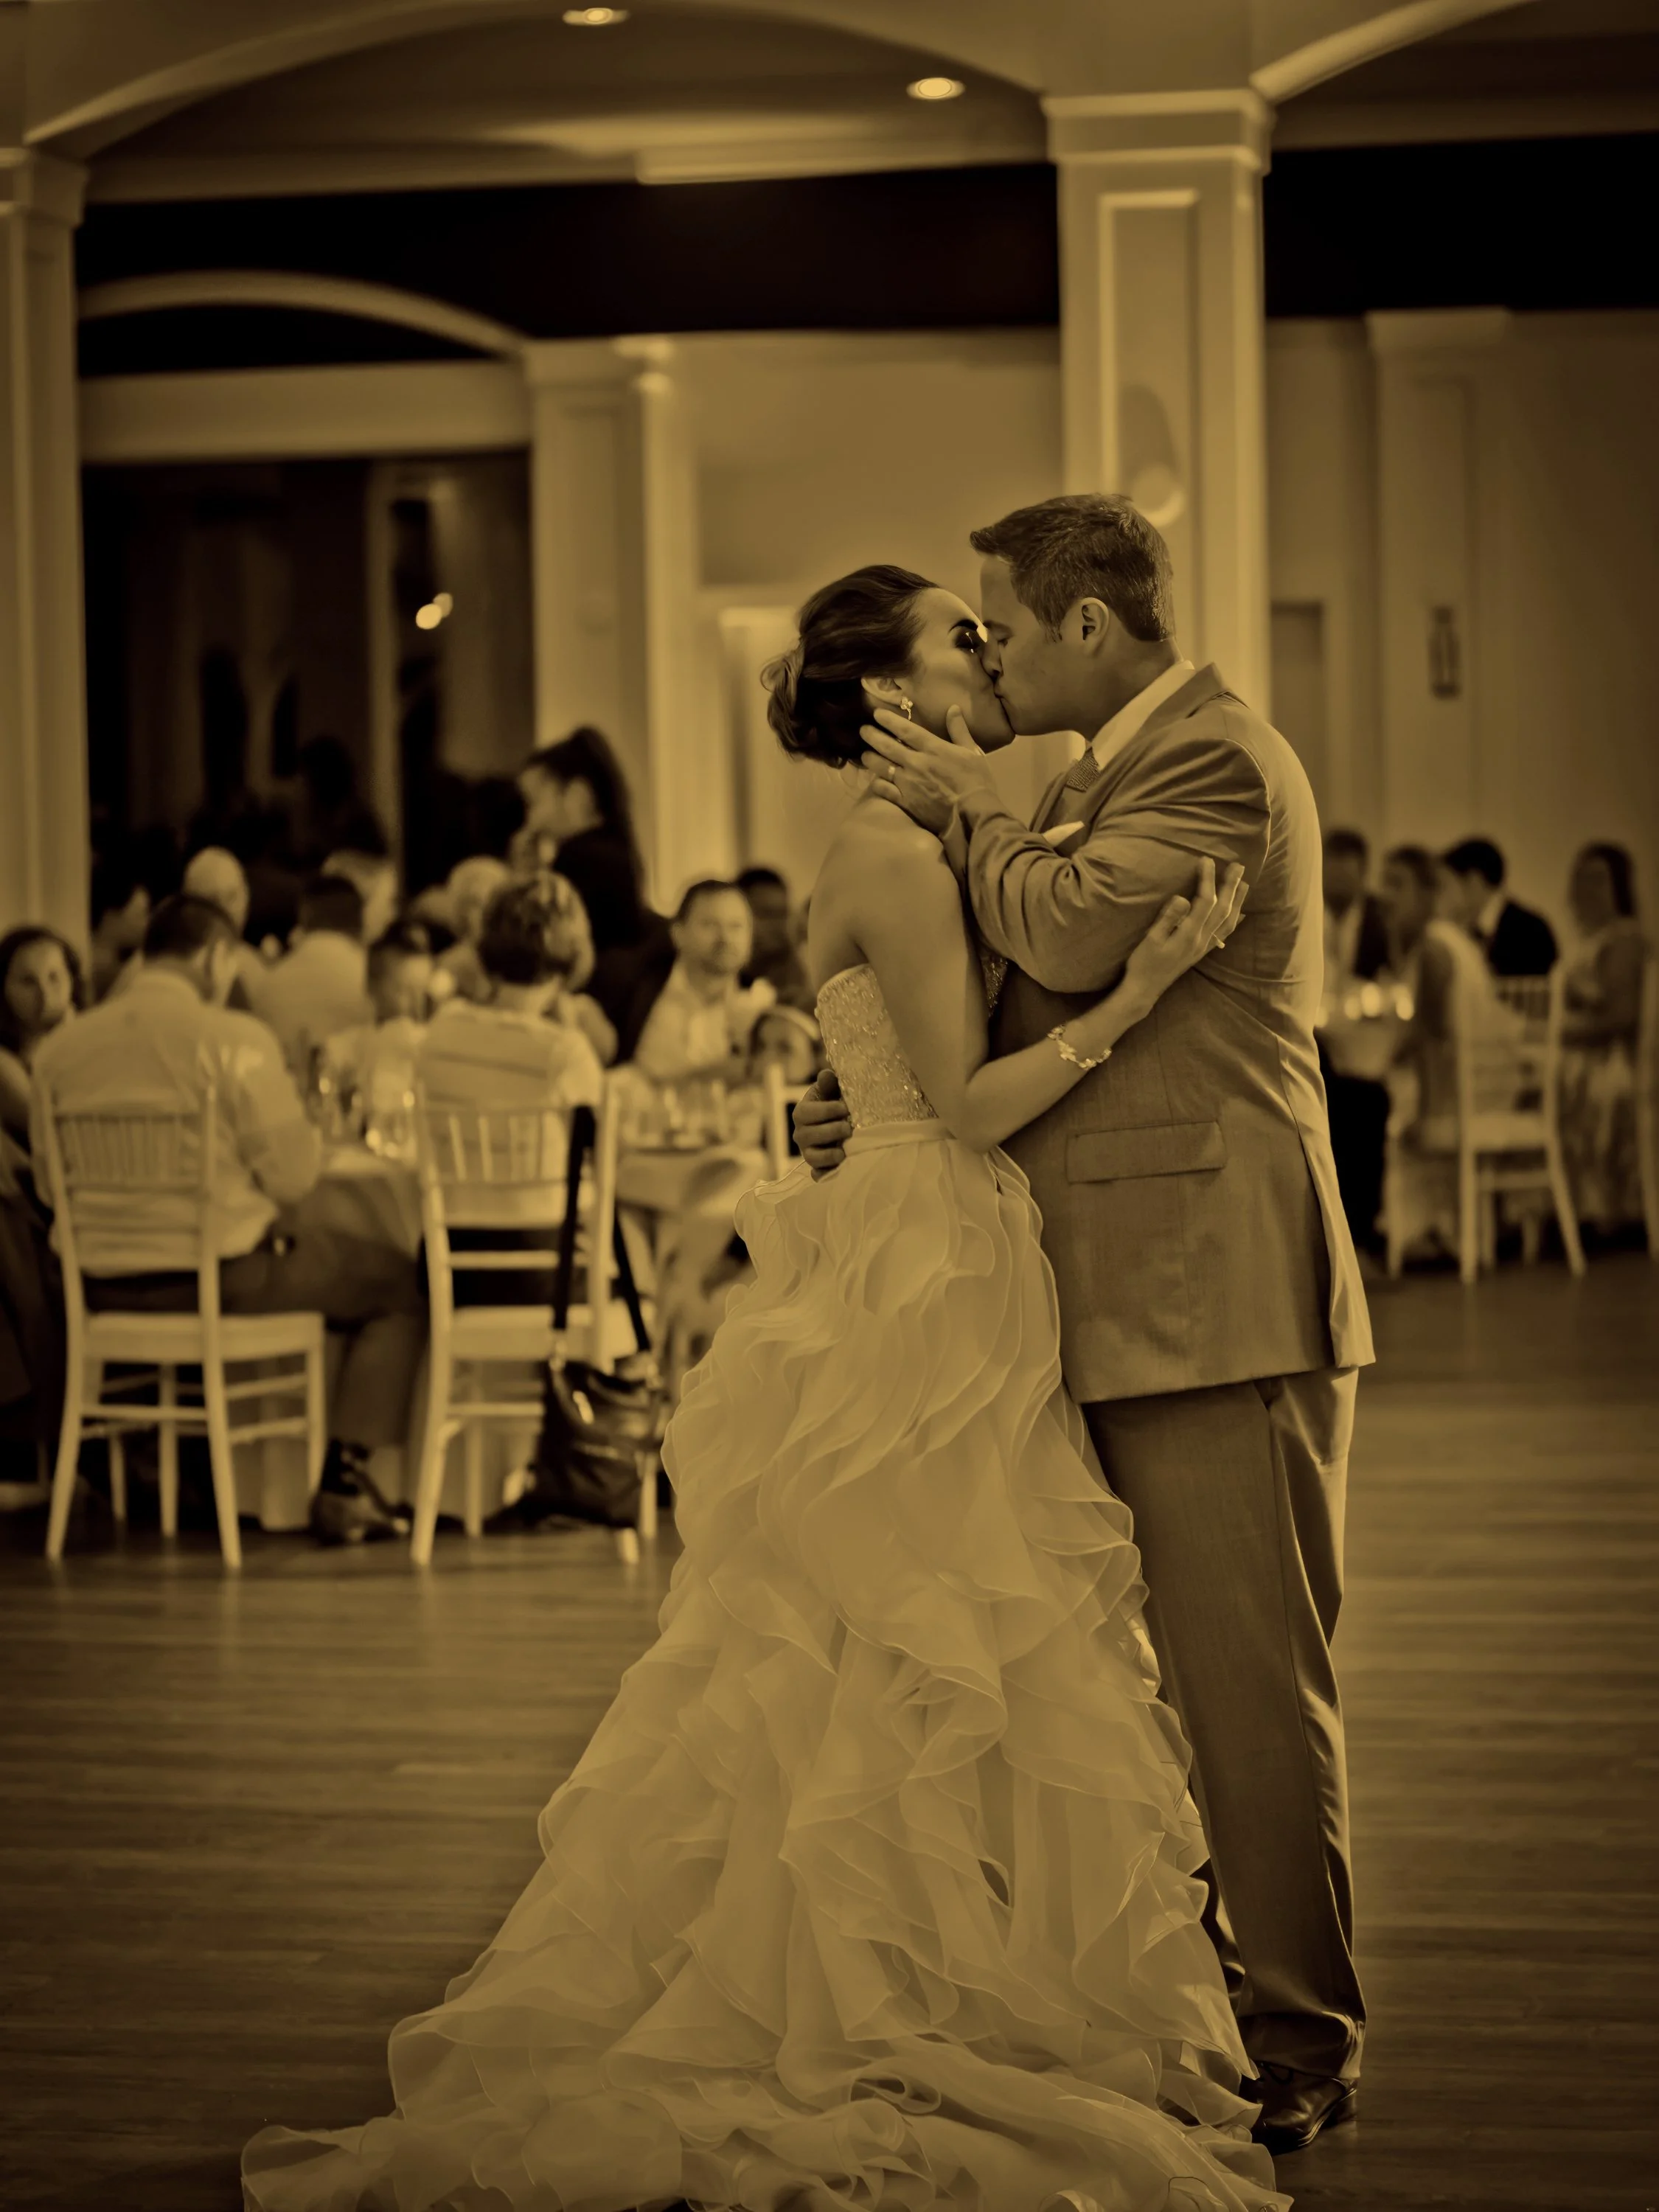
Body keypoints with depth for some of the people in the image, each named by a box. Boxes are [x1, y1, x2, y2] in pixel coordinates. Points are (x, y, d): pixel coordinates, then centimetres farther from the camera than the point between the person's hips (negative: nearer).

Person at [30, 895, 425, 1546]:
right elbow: (292, 1174, -13)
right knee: (400, 1285, 13)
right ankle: (343, 1481, 4)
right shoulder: (233, 1037, -12)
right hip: (224, 1274, -6)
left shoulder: (60, 1047, 2)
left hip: (104, 1290, 6)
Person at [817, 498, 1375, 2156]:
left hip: (1214, 1299, -10)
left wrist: (973, 817, -6)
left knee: (1246, 1689, -5)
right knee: (1147, 1685, 14)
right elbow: (1030, 1004, 26)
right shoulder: (1107, 774, 21)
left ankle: (1298, 2046, 1)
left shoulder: (1213, 760, -12)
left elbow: (1071, 934, -23)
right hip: (1120, 1301, 10)